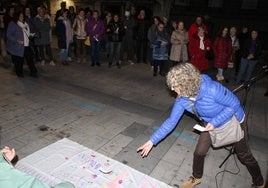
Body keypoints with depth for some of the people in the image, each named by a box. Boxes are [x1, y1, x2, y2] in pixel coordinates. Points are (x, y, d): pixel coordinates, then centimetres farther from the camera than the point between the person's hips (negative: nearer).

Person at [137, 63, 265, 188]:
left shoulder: (211, 89, -40)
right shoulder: (181, 99, -22)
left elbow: (235, 104, -24)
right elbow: (171, 122, -15)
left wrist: (215, 122, -30)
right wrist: (152, 141, -17)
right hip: (211, 123, 4)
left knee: (244, 155, 13)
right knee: (199, 152, 5)